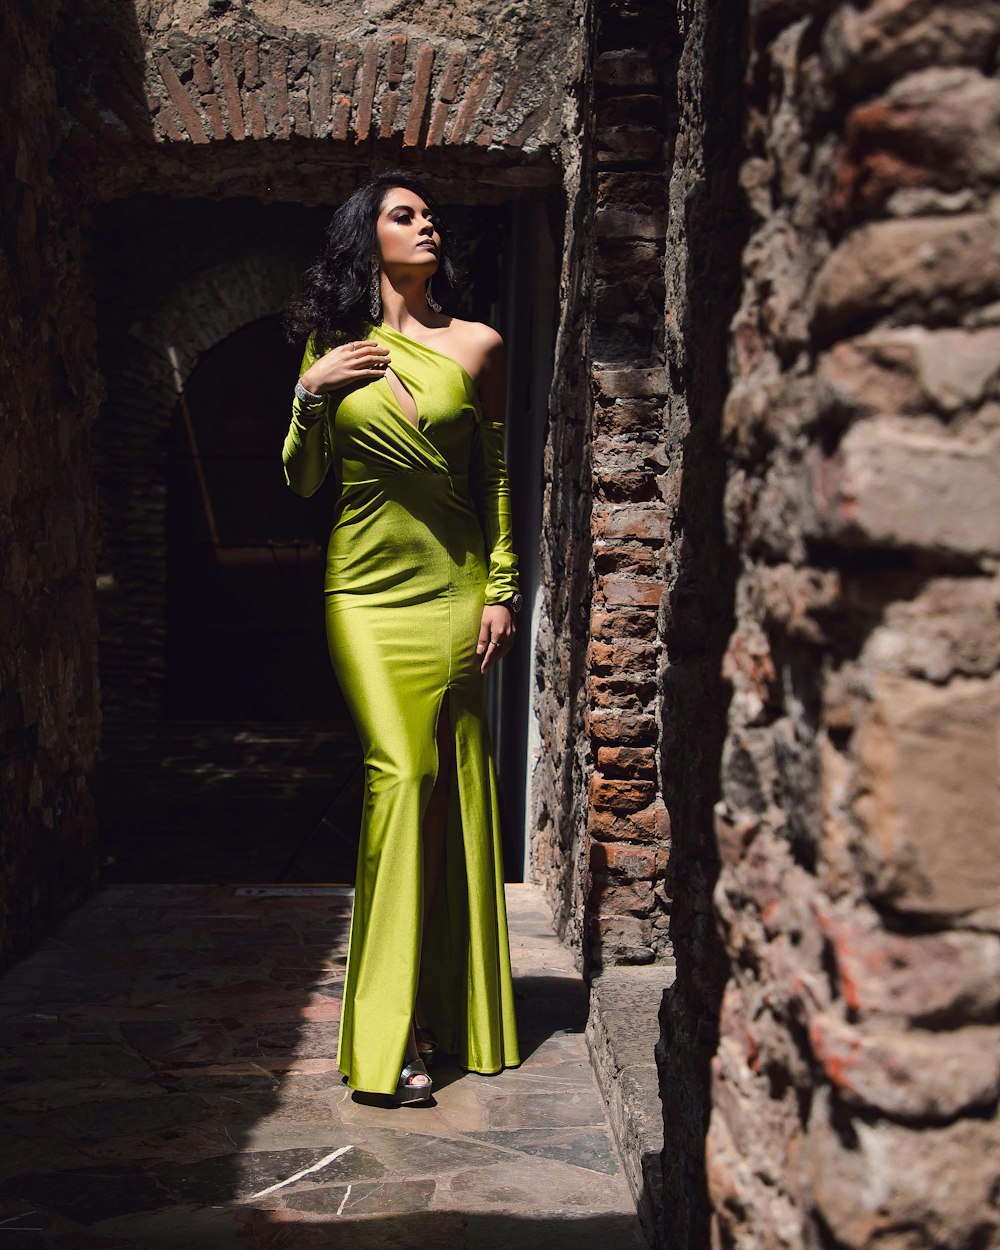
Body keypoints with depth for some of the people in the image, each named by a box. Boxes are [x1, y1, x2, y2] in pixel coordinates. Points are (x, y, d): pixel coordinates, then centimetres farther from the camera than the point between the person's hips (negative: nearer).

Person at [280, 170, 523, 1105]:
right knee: (400, 774, -14)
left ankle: (452, 1009, 15)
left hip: (456, 590, 1)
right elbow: (301, 482, 10)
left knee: (458, 789, 1)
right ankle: (389, 1034, -9)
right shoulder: (332, 346, 9)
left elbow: (496, 477, 9)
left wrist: (503, 589, 3)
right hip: (369, 592, -1)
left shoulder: (477, 346, 9)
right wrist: (311, 397, -5)